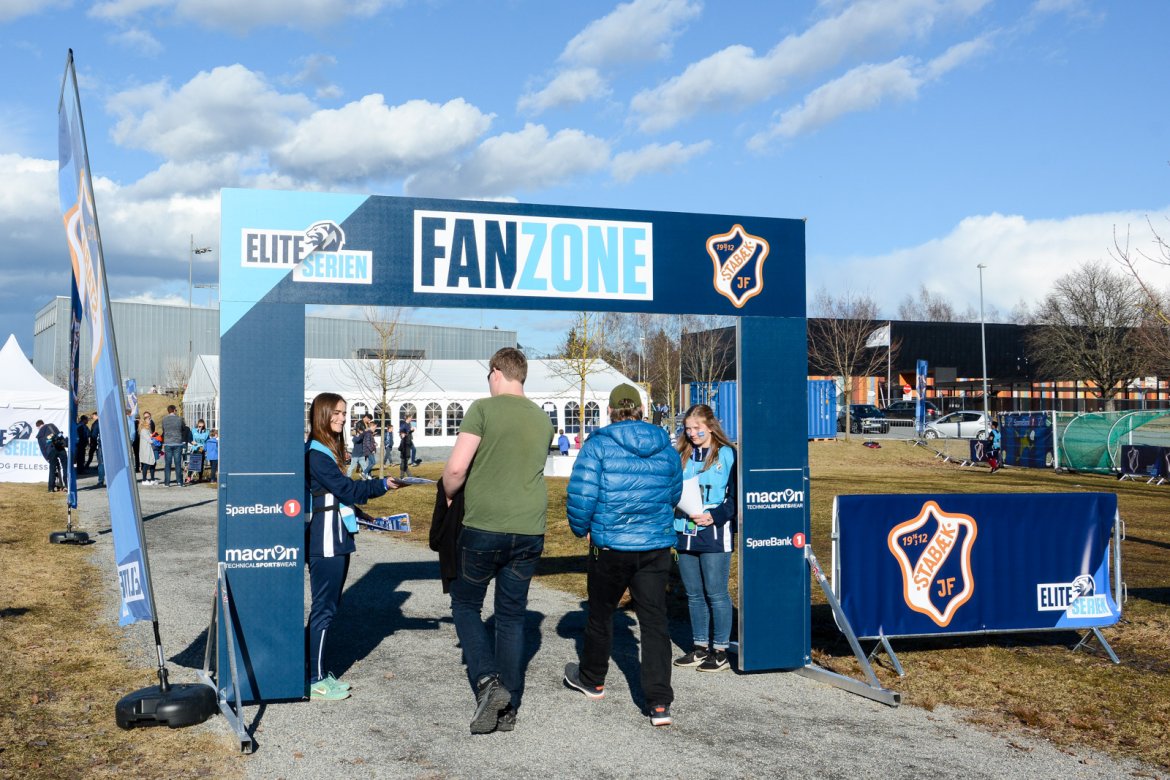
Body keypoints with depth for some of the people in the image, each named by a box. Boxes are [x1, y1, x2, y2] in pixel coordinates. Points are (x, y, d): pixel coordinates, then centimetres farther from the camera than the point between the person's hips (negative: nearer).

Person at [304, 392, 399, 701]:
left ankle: (320, 673, 20)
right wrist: (382, 485, -12)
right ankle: (315, 681, 1)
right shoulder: (316, 454, -15)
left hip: (336, 539, 10)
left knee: (328, 606, 13)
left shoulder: (328, 452, 15)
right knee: (324, 609, -5)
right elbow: (346, 489, -17)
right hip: (325, 540, -10)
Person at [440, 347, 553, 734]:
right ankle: (508, 708, 14)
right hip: (529, 530, 5)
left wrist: (449, 495, 6)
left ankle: (487, 681, -6)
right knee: (512, 615, 12)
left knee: (465, 605, 13)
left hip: (484, 527, -5)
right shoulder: (543, 419, 10)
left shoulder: (483, 409, -8)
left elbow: (456, 468, -14)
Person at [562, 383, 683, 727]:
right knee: (654, 621, 2)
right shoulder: (665, 447, 6)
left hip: (610, 546, -3)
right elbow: (674, 495, 17)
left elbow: (581, 494, -13)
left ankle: (592, 679, 37)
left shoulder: (598, 444, -8)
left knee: (601, 614, 17)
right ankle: (659, 702, -5)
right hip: (657, 545, 3)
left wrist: (581, 528, 5)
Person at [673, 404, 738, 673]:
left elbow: (735, 495, -6)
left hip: (714, 535, -6)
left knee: (716, 593, -2)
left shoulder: (727, 454, -3)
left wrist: (714, 516, -17)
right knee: (693, 594, 12)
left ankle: (720, 651, 7)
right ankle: (700, 647, 22)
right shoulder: (682, 456, 13)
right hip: (686, 534, 6)